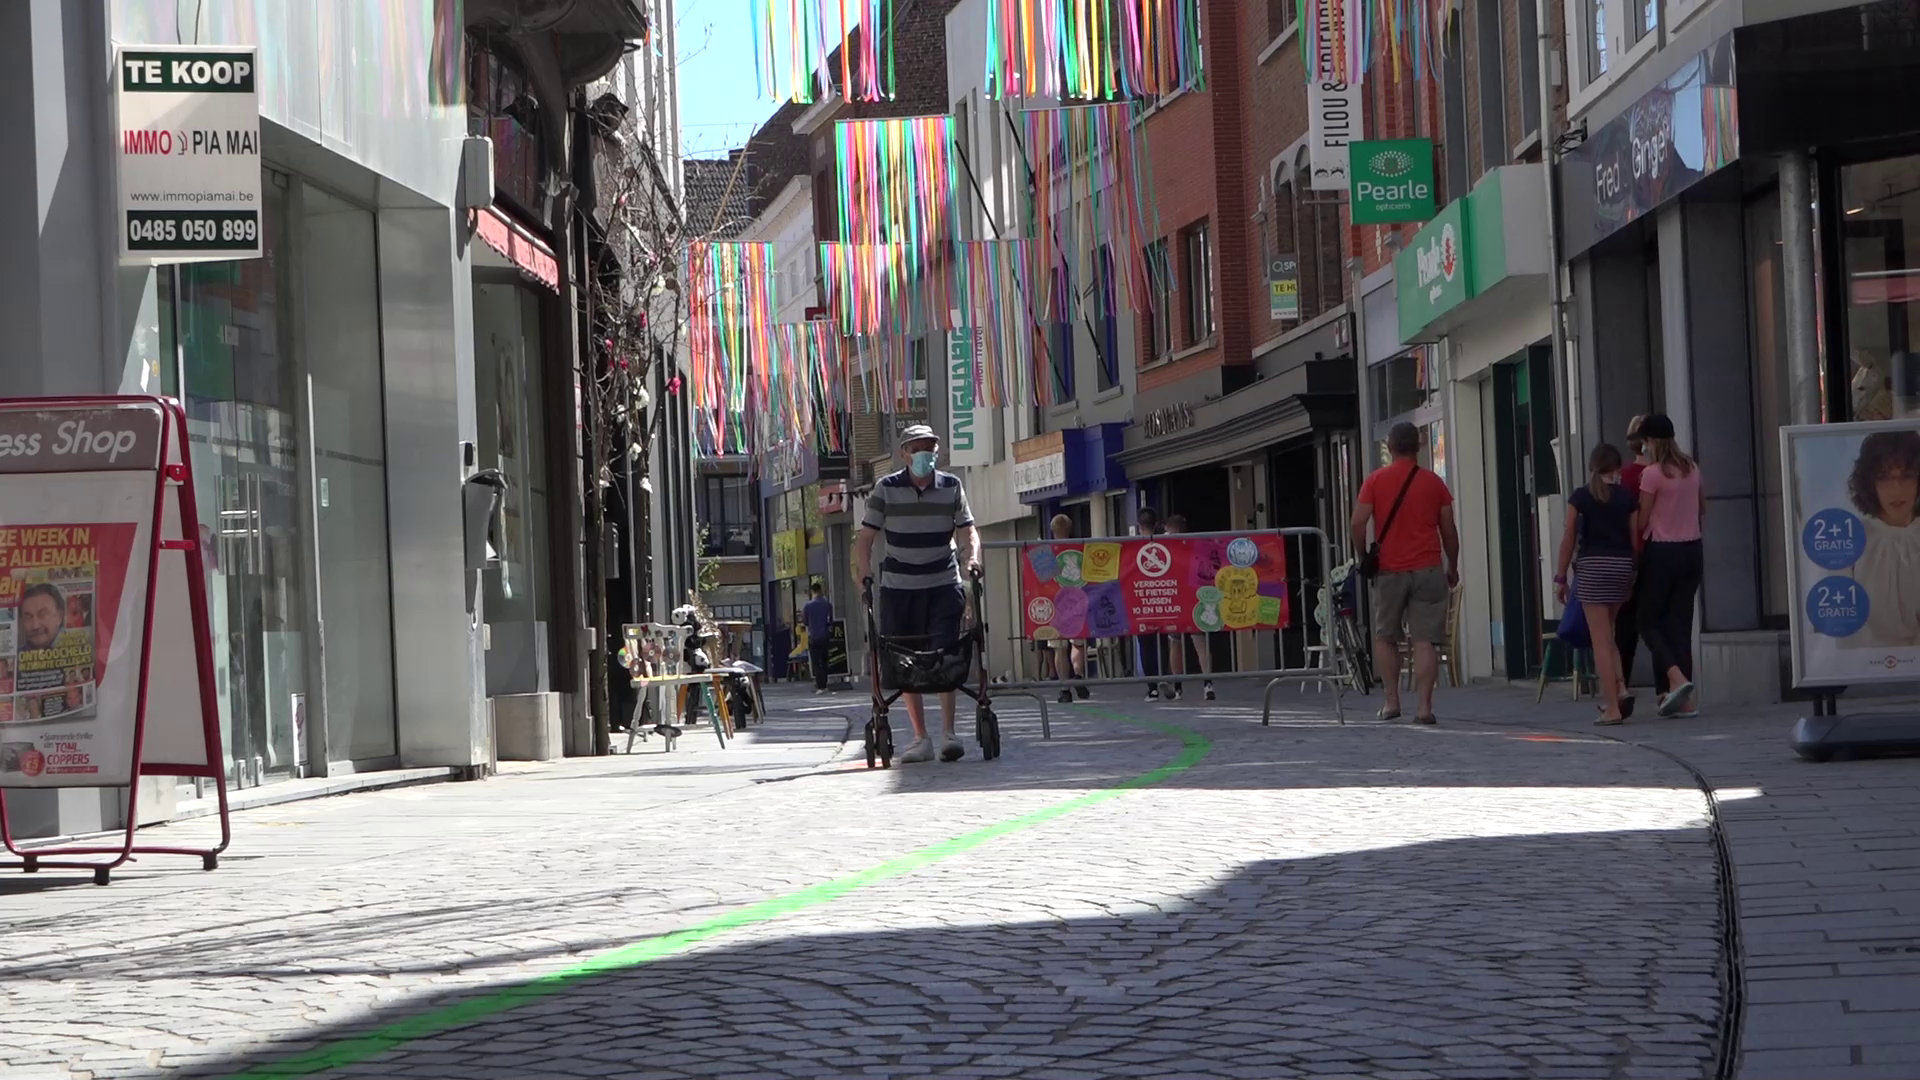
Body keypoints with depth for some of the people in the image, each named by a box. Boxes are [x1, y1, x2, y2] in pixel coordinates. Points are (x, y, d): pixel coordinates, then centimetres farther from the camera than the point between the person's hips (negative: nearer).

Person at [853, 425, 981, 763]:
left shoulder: (951, 487, 3)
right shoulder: (886, 488, -1)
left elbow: (967, 531, 3)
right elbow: (865, 538, 0)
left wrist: (971, 557, -19)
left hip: (943, 585, 0)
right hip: (898, 587, 1)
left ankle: (948, 733, -11)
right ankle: (921, 738, 11)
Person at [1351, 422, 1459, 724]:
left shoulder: (1375, 481, 1)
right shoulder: (1433, 483, 4)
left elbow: (1358, 523, -7)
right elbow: (1449, 530, 7)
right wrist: (1453, 567, 18)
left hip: (1389, 570, 0)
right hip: (1427, 569, 0)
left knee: (1385, 637, 14)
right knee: (1425, 640, -2)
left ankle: (1392, 701, 10)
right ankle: (1424, 707, -8)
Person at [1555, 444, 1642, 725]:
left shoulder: (1580, 498, -1)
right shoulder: (1628, 498, 4)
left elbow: (1569, 539, -1)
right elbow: (1635, 539, 4)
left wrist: (1560, 577, 5)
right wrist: (1637, 575, 12)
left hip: (1592, 565, -3)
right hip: (1622, 565, 3)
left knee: (1600, 638, 0)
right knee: (1606, 633, 20)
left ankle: (1612, 707, -4)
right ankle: (1619, 686, 2)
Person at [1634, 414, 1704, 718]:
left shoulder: (1652, 473, -13)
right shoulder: (1692, 469, 7)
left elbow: (1642, 520, -10)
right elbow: (1702, 509, 22)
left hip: (1662, 552, -6)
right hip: (1693, 550, 6)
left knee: (1650, 621, 4)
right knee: (1681, 623, 8)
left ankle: (1677, 679, -17)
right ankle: (1684, 699, 3)